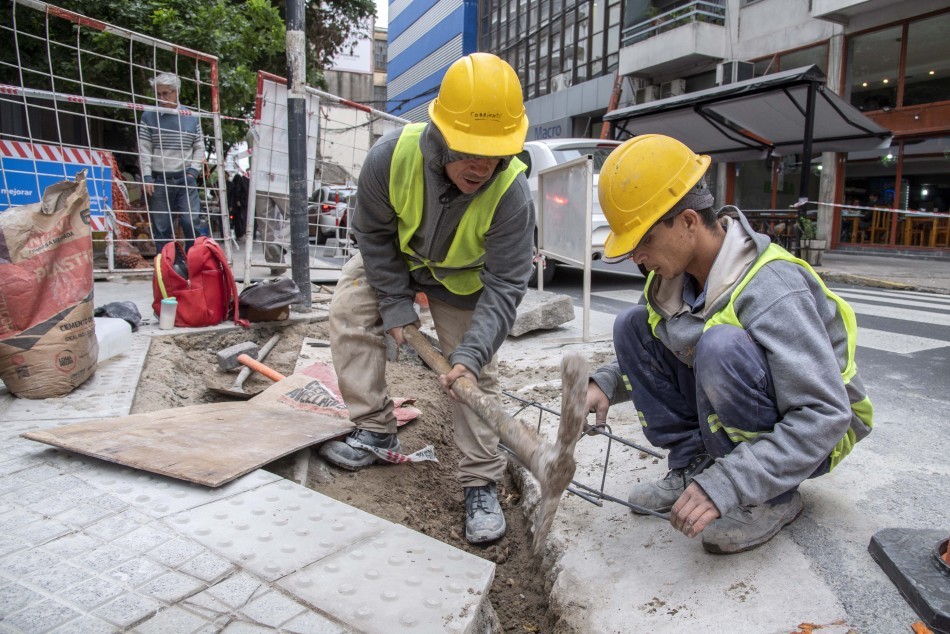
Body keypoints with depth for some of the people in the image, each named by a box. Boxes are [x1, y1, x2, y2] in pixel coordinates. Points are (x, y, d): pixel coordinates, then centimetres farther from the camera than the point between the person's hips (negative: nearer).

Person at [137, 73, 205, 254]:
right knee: (161, 228, 3)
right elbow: (143, 150, 3)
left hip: (185, 179, 0)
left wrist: (192, 172, -3)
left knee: (191, 222, -10)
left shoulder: (191, 117, 9)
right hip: (159, 180, 0)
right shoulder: (149, 117, 7)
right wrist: (146, 177, -6)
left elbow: (199, 148, 10)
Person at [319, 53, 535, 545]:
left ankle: (481, 483, 5)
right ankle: (376, 430, 1)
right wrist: (395, 304, -18)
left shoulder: (512, 193, -37)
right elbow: (373, 233, -16)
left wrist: (470, 355, -41)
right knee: (350, 311, -12)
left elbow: (504, 287, -32)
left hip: (463, 278, -2)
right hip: (396, 257, 3)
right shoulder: (392, 155, -33)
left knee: (476, 374, -6)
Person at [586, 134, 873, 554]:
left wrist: (726, 487, -38)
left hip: (811, 435, -6)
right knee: (633, 325, -9)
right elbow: (649, 349, 8)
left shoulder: (770, 288, -31)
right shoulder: (680, 271, -9)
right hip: (726, 412, 7)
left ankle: (772, 498, -14)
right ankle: (693, 466, -2)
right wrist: (606, 383, -11)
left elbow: (825, 415, -33)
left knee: (722, 346, -36)